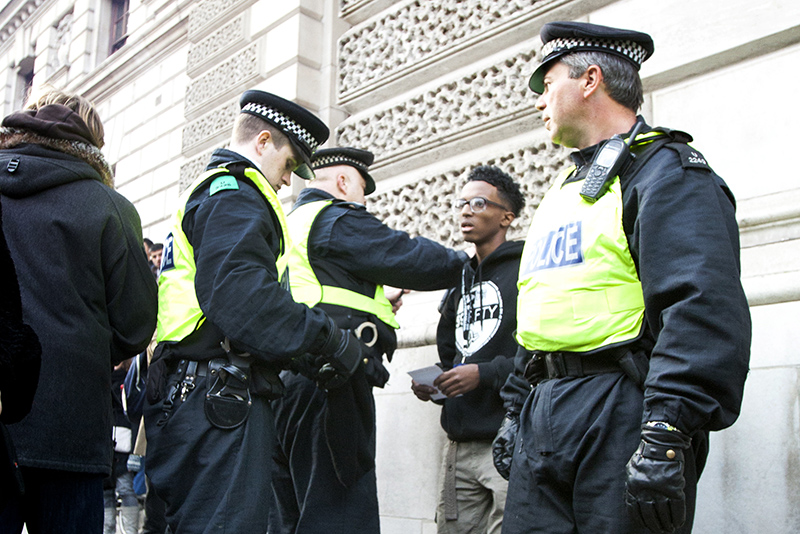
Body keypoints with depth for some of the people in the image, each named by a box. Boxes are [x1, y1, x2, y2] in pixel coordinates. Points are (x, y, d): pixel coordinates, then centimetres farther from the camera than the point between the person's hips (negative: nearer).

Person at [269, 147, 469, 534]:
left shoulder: (290, 224, 27)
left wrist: (378, 303, 28)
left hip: (287, 378, 10)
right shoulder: (337, 220, -4)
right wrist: (466, 261, 12)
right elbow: (413, 259, -5)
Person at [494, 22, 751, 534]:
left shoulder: (666, 169, -6)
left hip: (623, 416, -8)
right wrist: (516, 413, 24)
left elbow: (705, 310, -19)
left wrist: (667, 434, -26)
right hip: (546, 414, 8)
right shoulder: (568, 185, 23)